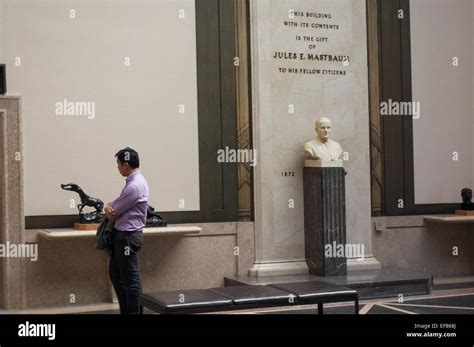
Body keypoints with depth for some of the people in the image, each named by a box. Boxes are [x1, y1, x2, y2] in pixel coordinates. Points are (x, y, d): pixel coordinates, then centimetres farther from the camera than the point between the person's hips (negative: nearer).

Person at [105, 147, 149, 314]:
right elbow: (113, 207, 17)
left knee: (130, 278, -2)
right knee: (115, 273, 18)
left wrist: (109, 209, 7)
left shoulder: (134, 186, -22)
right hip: (122, 234, 11)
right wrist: (109, 207, -6)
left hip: (128, 236, -11)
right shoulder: (134, 181, 11)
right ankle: (125, 310, 27)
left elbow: (113, 214, -16)